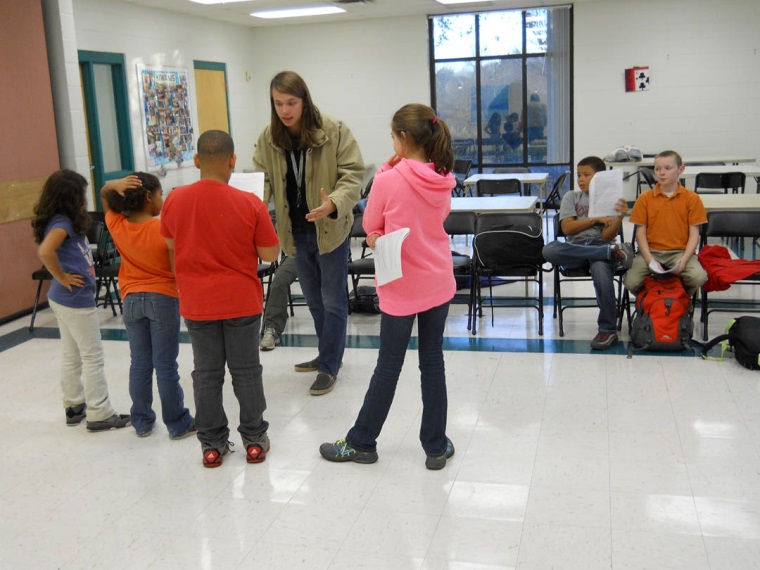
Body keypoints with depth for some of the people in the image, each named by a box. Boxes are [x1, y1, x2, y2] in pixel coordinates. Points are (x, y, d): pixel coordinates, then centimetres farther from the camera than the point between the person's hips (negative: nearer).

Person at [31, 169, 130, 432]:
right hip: (76, 300, -9)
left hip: (63, 299, 9)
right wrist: (62, 278, -22)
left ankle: (74, 406, 29)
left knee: (71, 356, 18)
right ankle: (99, 415, 7)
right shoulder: (62, 222, -19)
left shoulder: (61, 221, 7)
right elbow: (45, 252, -34)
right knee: (93, 358, 0)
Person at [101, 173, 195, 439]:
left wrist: (117, 185, -7)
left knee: (139, 363, 13)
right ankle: (177, 424, 11)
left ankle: (142, 422, 23)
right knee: (165, 365, 2)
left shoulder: (117, 225, -3)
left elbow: (104, 195, 13)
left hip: (131, 300, 4)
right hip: (162, 299, -4)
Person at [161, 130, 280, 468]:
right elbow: (270, 254, -8)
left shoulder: (174, 201, -7)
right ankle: (254, 440, 22)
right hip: (242, 301, -2)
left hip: (196, 304, 2)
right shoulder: (250, 204, -15)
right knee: (246, 371, 12)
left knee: (206, 373, 13)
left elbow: (171, 245, 8)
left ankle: (212, 444, 22)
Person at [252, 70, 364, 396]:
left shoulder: (334, 131, -15)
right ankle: (329, 354, 37)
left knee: (332, 301, 4)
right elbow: (262, 179, -1)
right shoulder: (269, 138, -2)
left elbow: (352, 174, -15)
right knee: (314, 300, 19)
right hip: (296, 232, 5)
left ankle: (329, 367, 16)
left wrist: (334, 203, -33)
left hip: (329, 229, -5)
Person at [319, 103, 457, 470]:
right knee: (433, 361, 11)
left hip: (401, 287, -4)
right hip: (438, 284, 5)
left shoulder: (389, 181, -16)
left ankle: (361, 442, 23)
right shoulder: (443, 180, 0)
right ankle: (437, 447, 19)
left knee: (388, 366, 6)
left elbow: (370, 225, -3)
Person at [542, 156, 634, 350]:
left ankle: (608, 330, -28)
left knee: (600, 268, -38)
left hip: (600, 246, -2)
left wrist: (619, 217, -17)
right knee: (549, 250, -33)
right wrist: (595, 219, -3)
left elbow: (607, 236, 1)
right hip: (575, 248, 2)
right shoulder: (571, 197, 19)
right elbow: (567, 228, 4)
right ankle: (614, 252, -28)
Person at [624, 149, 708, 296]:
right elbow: (640, 233, 3)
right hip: (651, 251, 1)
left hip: (679, 252, 0)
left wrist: (684, 260, -15)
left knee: (699, 277, -29)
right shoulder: (645, 198, 5)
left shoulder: (691, 198, 4)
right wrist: (650, 260, -12)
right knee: (631, 282, -25)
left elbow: (694, 233, 1)